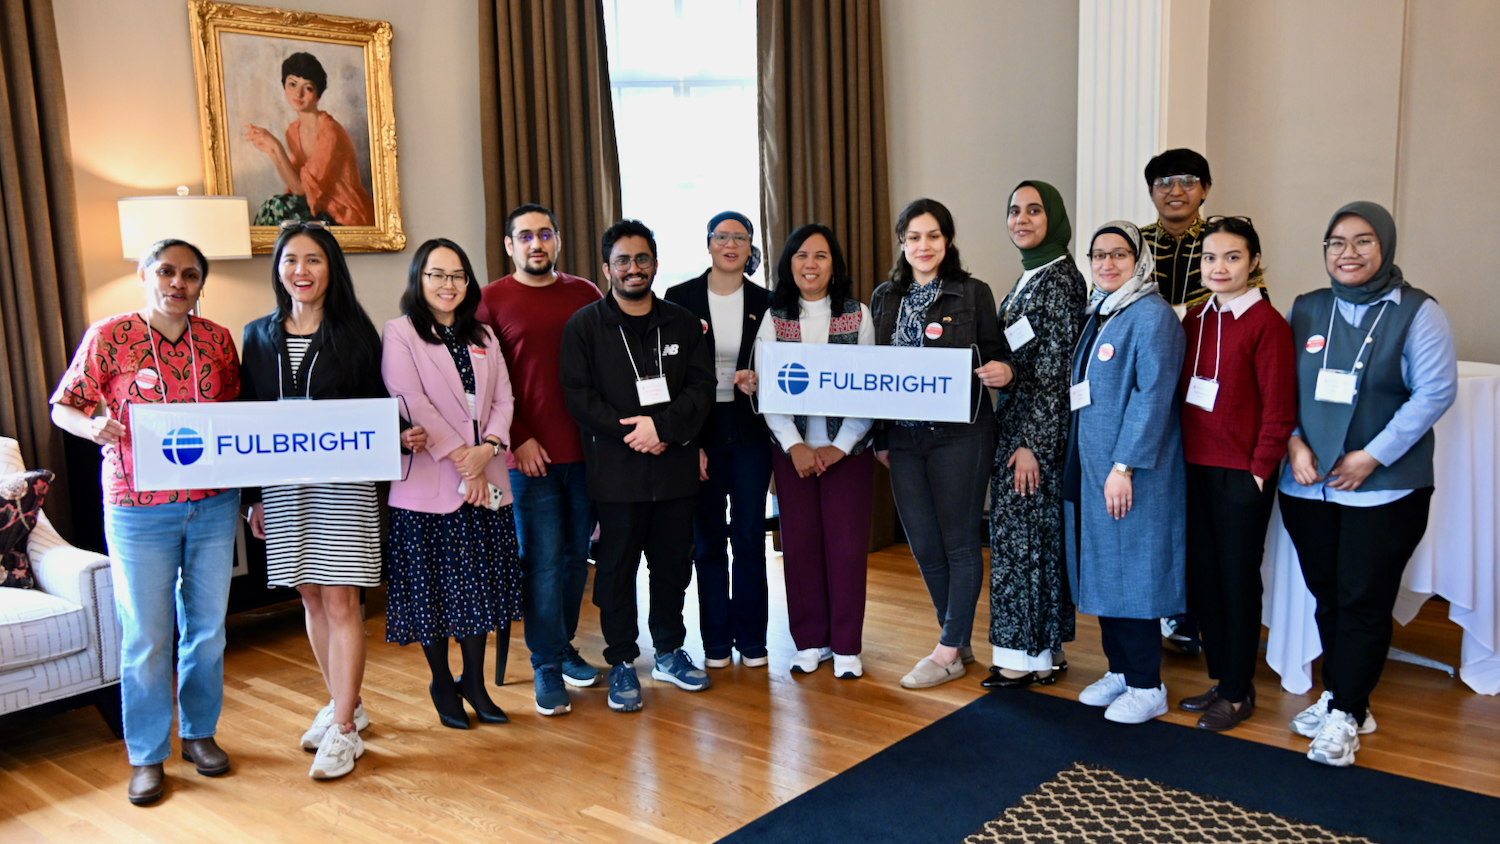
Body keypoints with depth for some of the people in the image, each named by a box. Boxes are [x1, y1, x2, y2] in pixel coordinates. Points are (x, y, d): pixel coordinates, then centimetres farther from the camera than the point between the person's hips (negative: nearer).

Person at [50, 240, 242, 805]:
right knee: (145, 637, 3)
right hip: (138, 510, -3)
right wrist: (94, 426, -20)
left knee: (207, 627, 12)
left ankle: (200, 733, 31)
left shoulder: (218, 341, 5)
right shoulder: (108, 337, -4)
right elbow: (63, 407, 0)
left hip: (212, 505, 3)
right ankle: (146, 756, 19)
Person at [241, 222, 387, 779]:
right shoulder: (259, 336, 9)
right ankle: (343, 703, 27)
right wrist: (253, 495, 9)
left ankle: (343, 729, 4)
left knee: (340, 601, -3)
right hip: (283, 485, 4)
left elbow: (377, 408, 2)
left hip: (344, 482, -4)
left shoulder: (354, 332, -1)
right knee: (311, 597, 11)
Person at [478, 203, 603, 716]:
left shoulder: (585, 294, 9)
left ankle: (562, 645, 28)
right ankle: (546, 665, 9)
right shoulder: (492, 300, 0)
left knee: (576, 554, 12)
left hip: (586, 448, 4)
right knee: (542, 560, -1)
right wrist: (518, 439, -9)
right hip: (531, 453, -3)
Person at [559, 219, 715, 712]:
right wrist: (632, 433, -15)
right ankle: (621, 663, 17)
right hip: (616, 472, -3)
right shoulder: (584, 326, 2)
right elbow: (578, 395, -7)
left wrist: (662, 425, -15)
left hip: (675, 467, 3)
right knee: (617, 567, 4)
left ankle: (669, 652, 29)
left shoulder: (684, 324, 10)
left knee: (673, 562, 12)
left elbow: (701, 389, 2)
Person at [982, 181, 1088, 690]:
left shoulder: (1060, 278, -13)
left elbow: (1056, 368, -17)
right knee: (1016, 533, 12)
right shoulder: (1028, 278, 15)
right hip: (1014, 424, 9)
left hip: (1039, 431, -9)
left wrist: (1032, 443, -19)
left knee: (1026, 535, -2)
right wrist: (1010, 435, 15)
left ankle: (1030, 655, 9)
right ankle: (1044, 651, 22)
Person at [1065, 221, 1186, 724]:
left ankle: (1146, 687, 10)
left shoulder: (1152, 316, -12)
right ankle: (1120, 670, 27)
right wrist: (1080, 465, 17)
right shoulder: (1099, 314, 15)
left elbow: (1153, 396, -19)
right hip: (1090, 467, 9)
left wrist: (1124, 465, -22)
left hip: (1132, 474, -9)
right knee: (1102, 569, 14)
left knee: (1132, 573, -2)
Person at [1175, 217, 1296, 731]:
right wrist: (1179, 455, 7)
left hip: (1241, 473, -6)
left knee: (1238, 578, 4)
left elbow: (1278, 408, -11)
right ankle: (1221, 678, 27)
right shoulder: (1195, 320, 9)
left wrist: (1260, 467, -12)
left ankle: (1238, 692, 18)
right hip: (1195, 467, 6)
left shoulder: (1266, 323, -10)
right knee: (1202, 574, 12)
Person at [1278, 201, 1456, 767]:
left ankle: (1344, 715, 10)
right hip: (1307, 485, 4)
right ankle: (1340, 696, 26)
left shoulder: (1417, 313, -4)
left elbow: (1436, 392, -9)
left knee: (1364, 602, 0)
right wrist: (1294, 442, -9)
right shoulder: (1306, 310, 8)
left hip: (1385, 487, -4)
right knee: (1326, 597, 12)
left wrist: (1373, 455, -15)